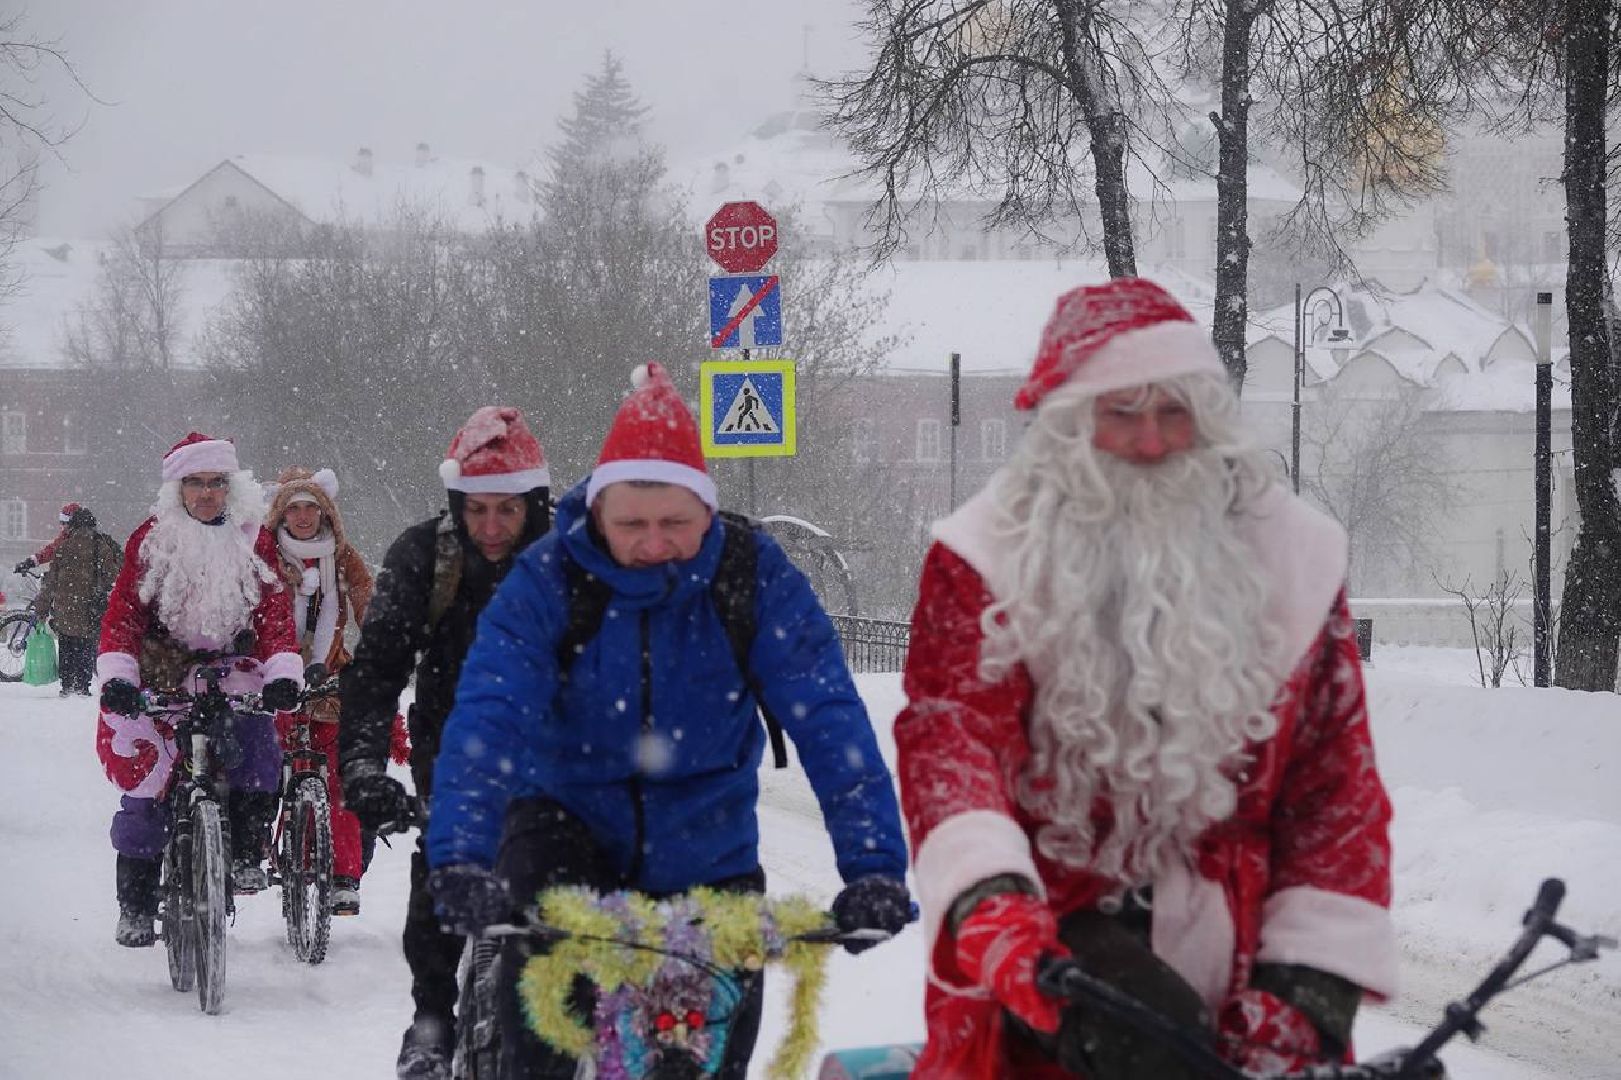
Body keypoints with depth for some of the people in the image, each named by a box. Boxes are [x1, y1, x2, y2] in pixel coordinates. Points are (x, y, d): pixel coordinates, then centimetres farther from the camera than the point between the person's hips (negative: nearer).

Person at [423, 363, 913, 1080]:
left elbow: (829, 721, -24)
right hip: (572, 823, -1)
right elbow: (488, 718, -31)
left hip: (706, 848, 1)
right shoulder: (548, 581, -20)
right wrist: (459, 859, -47)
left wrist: (873, 865, -36)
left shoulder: (755, 577, -17)